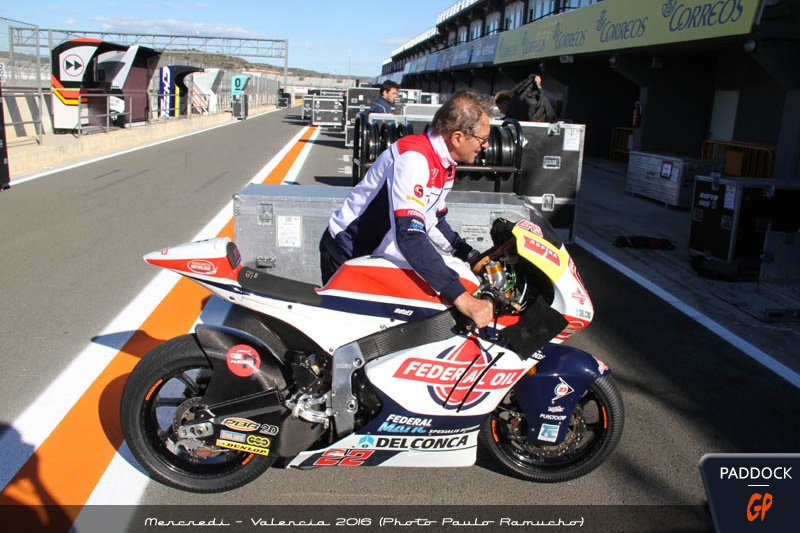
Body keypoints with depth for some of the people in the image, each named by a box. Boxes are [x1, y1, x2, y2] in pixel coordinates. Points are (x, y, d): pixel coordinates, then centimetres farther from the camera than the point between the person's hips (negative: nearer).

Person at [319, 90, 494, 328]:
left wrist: (471, 256, 0)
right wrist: (461, 297, -44)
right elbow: (409, 235, -41)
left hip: (378, 255, 9)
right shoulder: (414, 157, -30)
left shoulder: (445, 165, 1)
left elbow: (433, 220, 14)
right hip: (347, 256, -9)